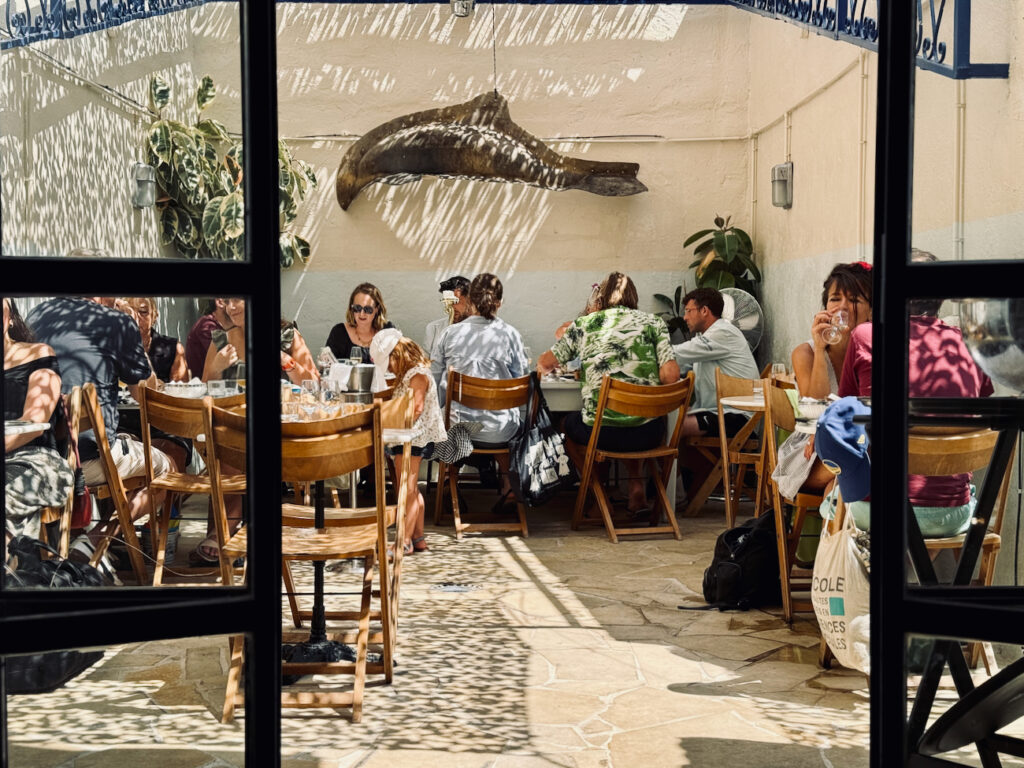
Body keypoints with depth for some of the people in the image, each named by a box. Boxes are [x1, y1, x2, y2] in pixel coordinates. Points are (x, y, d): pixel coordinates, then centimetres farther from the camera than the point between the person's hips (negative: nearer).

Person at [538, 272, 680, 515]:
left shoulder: (584, 324, 9)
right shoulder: (654, 323, 8)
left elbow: (544, 364, 16)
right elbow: (670, 374, -3)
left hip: (602, 431, -2)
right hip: (648, 432, 2)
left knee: (568, 424, 33)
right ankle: (637, 489, 27)